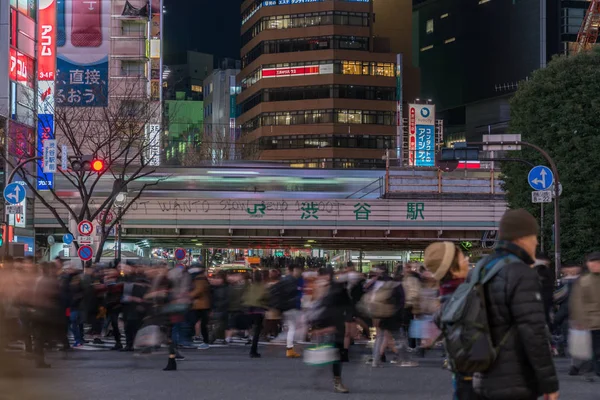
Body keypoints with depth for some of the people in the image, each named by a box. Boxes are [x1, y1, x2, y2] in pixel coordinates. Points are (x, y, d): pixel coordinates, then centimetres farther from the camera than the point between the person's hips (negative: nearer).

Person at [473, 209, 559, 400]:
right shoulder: (522, 275, -18)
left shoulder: (484, 270, 11)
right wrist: (550, 384, -18)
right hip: (516, 382, -9)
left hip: (490, 379, 9)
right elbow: (534, 333, -23)